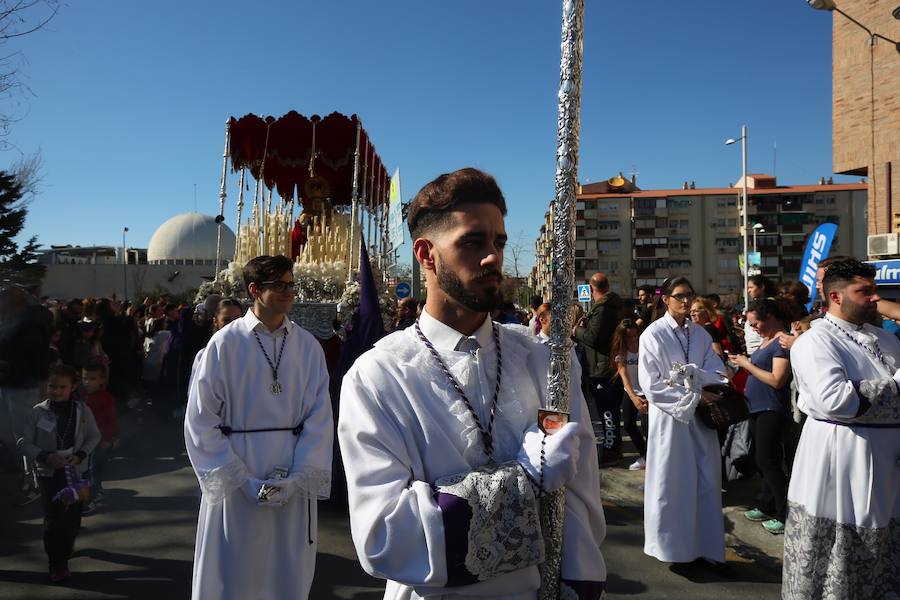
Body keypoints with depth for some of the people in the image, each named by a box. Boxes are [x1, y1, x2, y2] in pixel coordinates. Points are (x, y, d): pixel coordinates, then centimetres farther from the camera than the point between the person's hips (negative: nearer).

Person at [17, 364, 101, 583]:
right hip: (49, 474, -1)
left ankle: (64, 553, 34)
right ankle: (57, 565, 15)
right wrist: (46, 457, -19)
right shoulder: (37, 413, -11)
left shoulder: (82, 411, -7)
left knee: (73, 518, 10)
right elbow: (25, 443, -5)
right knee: (53, 519, 0)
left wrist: (80, 455, -11)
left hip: (76, 472, 2)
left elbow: (94, 436, 4)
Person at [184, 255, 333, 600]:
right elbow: (201, 422, -6)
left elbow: (319, 419, -1)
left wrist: (299, 479, -10)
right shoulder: (225, 344, -7)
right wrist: (243, 481, -11)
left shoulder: (308, 346, 0)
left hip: (295, 487, 2)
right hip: (235, 482, -2)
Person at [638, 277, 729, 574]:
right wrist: (693, 395, -15)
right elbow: (651, 385, -13)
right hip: (670, 416, -5)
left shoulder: (700, 333, 6)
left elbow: (717, 372, 1)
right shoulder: (653, 334, -9)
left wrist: (691, 374, -18)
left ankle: (705, 546, 24)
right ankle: (675, 550, 19)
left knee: (706, 481, 10)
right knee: (673, 484, 5)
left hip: (700, 416, 5)